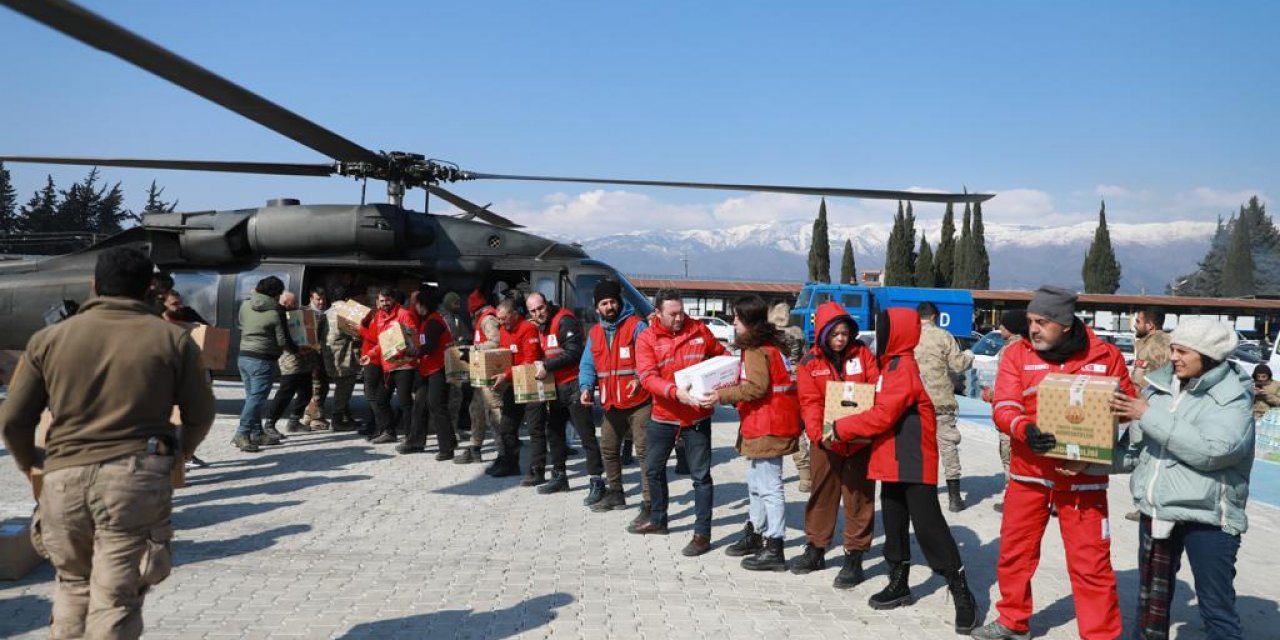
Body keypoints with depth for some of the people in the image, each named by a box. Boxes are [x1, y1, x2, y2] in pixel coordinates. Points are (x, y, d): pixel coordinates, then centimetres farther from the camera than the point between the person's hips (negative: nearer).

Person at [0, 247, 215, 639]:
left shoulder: (49, 338, 6)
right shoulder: (173, 339, 2)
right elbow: (200, 415, 6)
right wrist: (180, 451, 25)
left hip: (64, 477, 2)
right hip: (136, 477, -2)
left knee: (73, 586, 24)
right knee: (115, 599, 3)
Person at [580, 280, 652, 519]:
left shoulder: (636, 325, -8)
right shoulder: (594, 333, 12)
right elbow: (587, 365, 12)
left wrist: (641, 379, -32)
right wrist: (586, 387, -7)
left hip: (639, 403, -7)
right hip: (611, 404, 7)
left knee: (644, 451, -9)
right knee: (608, 449, 19)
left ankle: (648, 502, -5)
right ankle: (615, 494, 37)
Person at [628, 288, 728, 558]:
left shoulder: (699, 330, -3)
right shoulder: (646, 338, -7)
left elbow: (721, 354, 12)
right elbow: (647, 377, -20)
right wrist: (677, 393, -35)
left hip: (697, 417, -2)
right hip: (663, 417, 2)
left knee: (701, 475, 0)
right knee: (654, 469, 17)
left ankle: (702, 534, 10)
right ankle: (657, 520, 39)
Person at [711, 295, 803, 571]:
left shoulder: (756, 350, -15)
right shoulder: (770, 345, 16)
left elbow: (756, 387, -24)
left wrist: (723, 394, -16)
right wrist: (728, 393, 10)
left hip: (766, 429, -11)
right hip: (764, 426, 11)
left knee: (769, 488, -7)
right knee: (756, 484, 21)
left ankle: (775, 550, -3)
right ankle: (754, 535, 34)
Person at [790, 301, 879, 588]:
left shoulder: (862, 354, 1)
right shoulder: (809, 362, -1)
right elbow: (810, 403, -8)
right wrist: (818, 433, -23)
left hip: (860, 440, -1)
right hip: (826, 441, 1)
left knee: (858, 496, 4)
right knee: (822, 494, 13)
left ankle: (854, 558, 14)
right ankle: (816, 550, 29)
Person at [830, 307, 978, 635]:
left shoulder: (903, 368, -18)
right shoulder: (893, 365, 13)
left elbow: (882, 415, -23)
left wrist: (841, 428, -14)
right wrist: (845, 433, 6)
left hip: (913, 463, -10)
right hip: (893, 462, 10)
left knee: (928, 527, -7)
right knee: (894, 523, 16)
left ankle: (962, 594, 2)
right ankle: (899, 584, 29)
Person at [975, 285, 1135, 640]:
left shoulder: (1106, 356, -4)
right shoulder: (1018, 354, -3)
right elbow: (1003, 407, -10)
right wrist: (1025, 430, -30)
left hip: (1083, 476, -2)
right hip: (1028, 471, 2)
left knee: (1090, 562, 2)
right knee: (1014, 551, 14)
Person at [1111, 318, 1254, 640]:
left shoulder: (1232, 397, -11)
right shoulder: (1159, 386, 5)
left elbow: (1210, 450, -27)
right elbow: (1136, 447, 9)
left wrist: (1150, 416, -25)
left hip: (1207, 516, -5)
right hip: (1156, 510, 6)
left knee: (1216, 608, 3)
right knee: (1151, 599, 20)